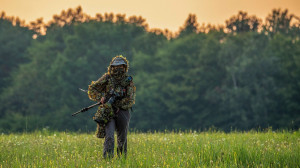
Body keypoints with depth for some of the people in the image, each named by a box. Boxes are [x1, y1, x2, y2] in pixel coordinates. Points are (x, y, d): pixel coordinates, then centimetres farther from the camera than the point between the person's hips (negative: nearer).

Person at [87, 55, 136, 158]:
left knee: (122, 138, 12)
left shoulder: (128, 81, 3)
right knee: (109, 137, -17)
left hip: (122, 112, 2)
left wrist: (114, 103, -15)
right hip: (108, 112, -2)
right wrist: (100, 98, -11)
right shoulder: (107, 78, 2)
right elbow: (92, 89, 7)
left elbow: (130, 101, -5)